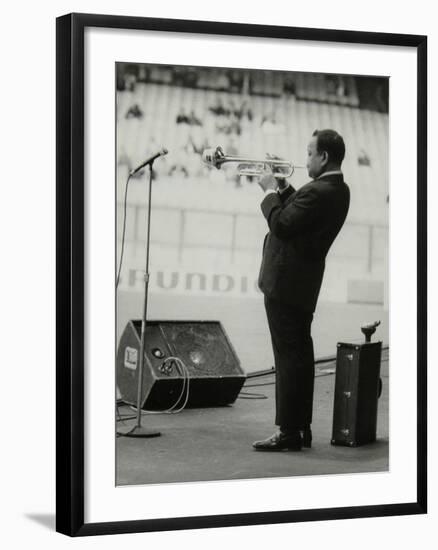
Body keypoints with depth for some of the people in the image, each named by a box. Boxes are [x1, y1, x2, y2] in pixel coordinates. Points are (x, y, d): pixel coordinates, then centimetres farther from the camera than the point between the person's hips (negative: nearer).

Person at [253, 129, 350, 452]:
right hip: (303, 283, 10)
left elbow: (281, 224, -23)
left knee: (289, 356, -7)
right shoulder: (339, 190, 9)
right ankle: (302, 427, 21)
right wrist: (282, 187, 7)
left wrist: (271, 191, -10)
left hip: (285, 282, -10)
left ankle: (289, 433, -4)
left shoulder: (318, 192, -22)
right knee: (300, 355, 15)